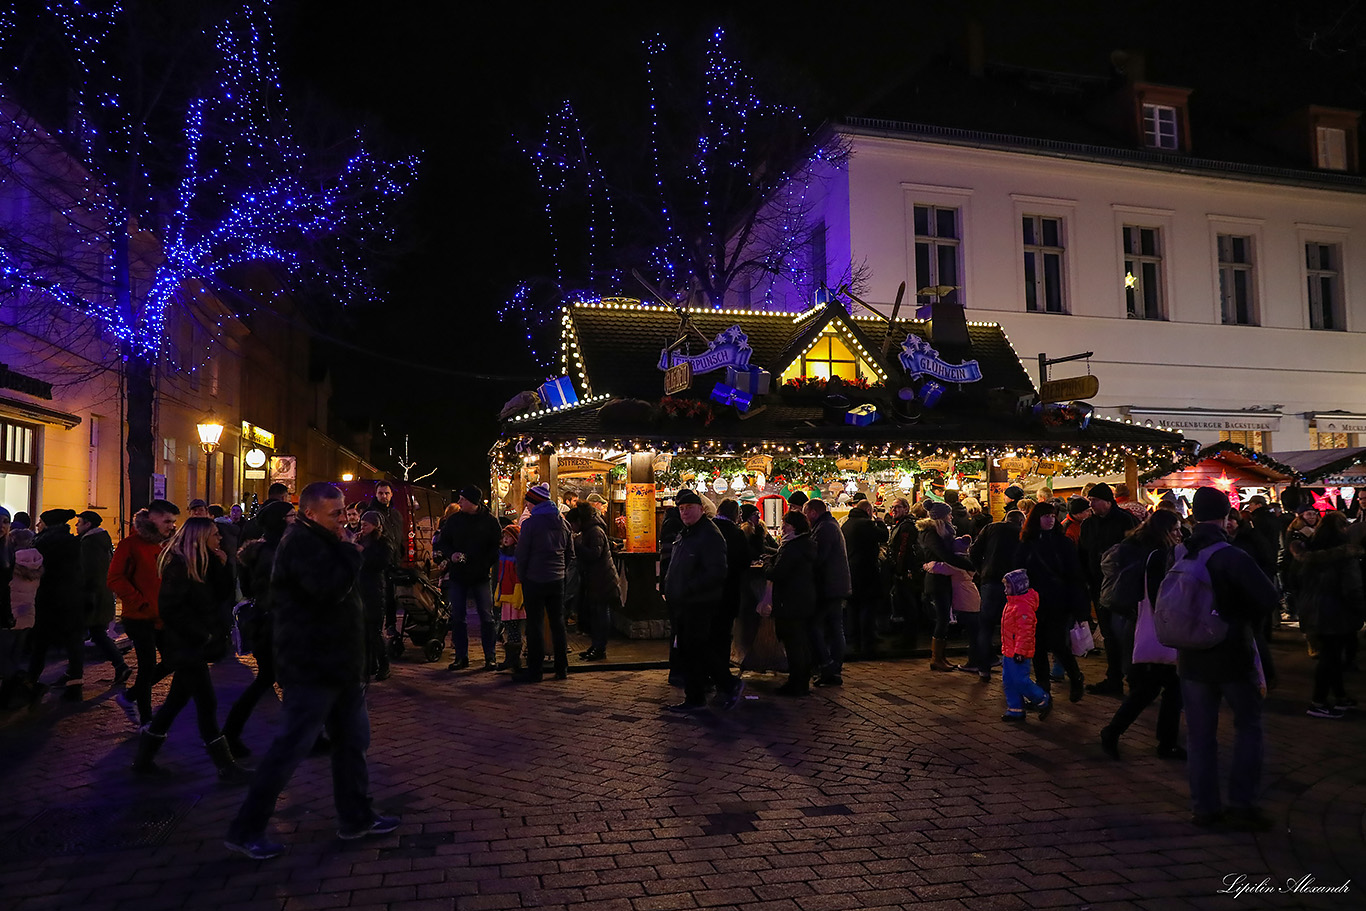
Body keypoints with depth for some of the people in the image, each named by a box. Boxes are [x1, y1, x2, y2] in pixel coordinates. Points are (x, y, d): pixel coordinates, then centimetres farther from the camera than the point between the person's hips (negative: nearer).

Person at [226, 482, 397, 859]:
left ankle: (356, 817, 27)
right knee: (291, 747, -4)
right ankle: (245, 831, 8)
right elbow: (328, 588, -30)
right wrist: (350, 554, -19)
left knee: (353, 740, 15)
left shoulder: (319, 542, 15)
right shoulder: (301, 543, -17)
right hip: (313, 668, -10)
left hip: (337, 665, 10)